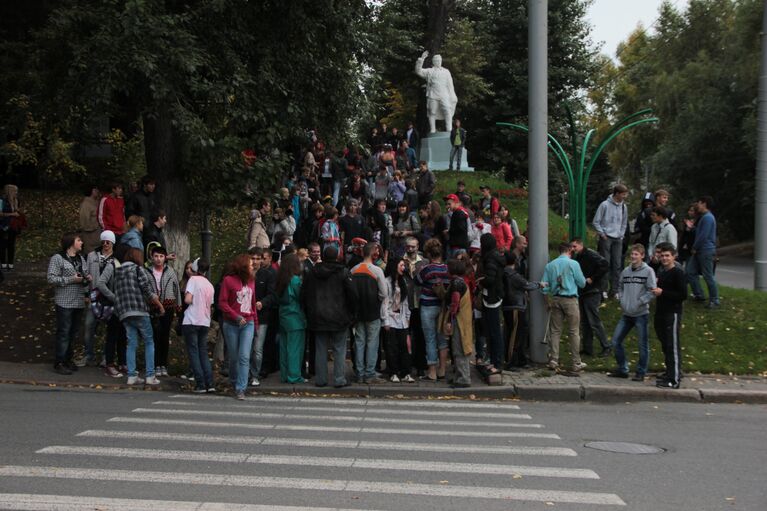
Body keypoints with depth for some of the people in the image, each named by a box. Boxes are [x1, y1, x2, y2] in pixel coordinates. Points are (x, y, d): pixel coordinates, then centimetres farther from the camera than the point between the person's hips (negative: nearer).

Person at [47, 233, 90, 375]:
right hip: (64, 303, -7)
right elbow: (51, 278, -11)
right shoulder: (57, 258, -4)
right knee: (63, 332, -6)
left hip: (79, 302, 7)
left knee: (74, 333, 9)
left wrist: (87, 278, 3)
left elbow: (85, 275, 27)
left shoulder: (81, 259, 17)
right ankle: (59, 363, -1)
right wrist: (71, 279, -17)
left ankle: (68, 359, 19)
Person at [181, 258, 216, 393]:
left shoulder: (193, 280, -5)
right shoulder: (210, 285, 13)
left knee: (193, 353, 0)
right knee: (204, 353, 12)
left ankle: (200, 384, -5)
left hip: (191, 321, -6)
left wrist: (185, 295, 6)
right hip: (205, 322, 6)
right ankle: (210, 383, 4)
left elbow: (188, 299, -15)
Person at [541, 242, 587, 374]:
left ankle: (553, 360, 7)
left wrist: (548, 301, 15)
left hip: (555, 299, 4)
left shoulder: (550, 265, 6)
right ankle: (576, 363, 4)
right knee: (574, 331, 2)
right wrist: (585, 280, 21)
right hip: (570, 299, -4)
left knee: (555, 331, 8)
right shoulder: (573, 264, -6)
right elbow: (582, 283, -1)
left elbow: (545, 286, 5)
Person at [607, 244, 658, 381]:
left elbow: (652, 291, -13)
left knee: (643, 345, 2)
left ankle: (641, 372, 13)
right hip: (626, 313, 6)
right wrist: (622, 300, 6)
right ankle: (622, 369, 19)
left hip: (641, 314, -6)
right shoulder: (626, 271, 7)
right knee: (616, 341, 6)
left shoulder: (648, 271, -8)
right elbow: (620, 286, 20)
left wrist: (639, 302, -16)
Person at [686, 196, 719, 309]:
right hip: (699, 251, 11)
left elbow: (703, 236, -22)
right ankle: (699, 295, 18)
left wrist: (694, 248, -13)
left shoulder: (708, 218, -17)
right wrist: (691, 227, 11)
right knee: (690, 272, 10)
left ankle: (714, 301, 2)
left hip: (706, 251, -11)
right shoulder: (703, 217, 16)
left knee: (708, 276, -5)